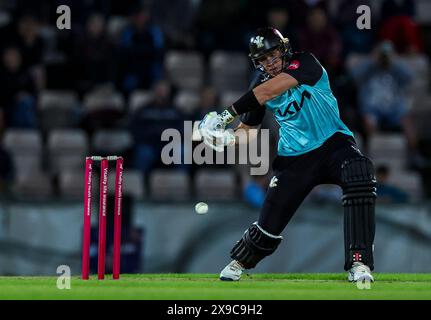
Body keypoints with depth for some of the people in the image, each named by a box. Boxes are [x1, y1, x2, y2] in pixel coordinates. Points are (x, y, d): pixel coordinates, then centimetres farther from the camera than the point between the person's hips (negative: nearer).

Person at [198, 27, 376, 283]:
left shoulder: (305, 63, -13)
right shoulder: (260, 86, 3)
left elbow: (269, 91, -27)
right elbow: (247, 128, 11)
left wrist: (228, 113, -30)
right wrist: (228, 137, -13)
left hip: (333, 144, -4)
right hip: (294, 158, 4)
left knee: (360, 177, -36)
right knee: (269, 225, 2)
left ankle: (359, 263, -34)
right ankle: (238, 263, 36)